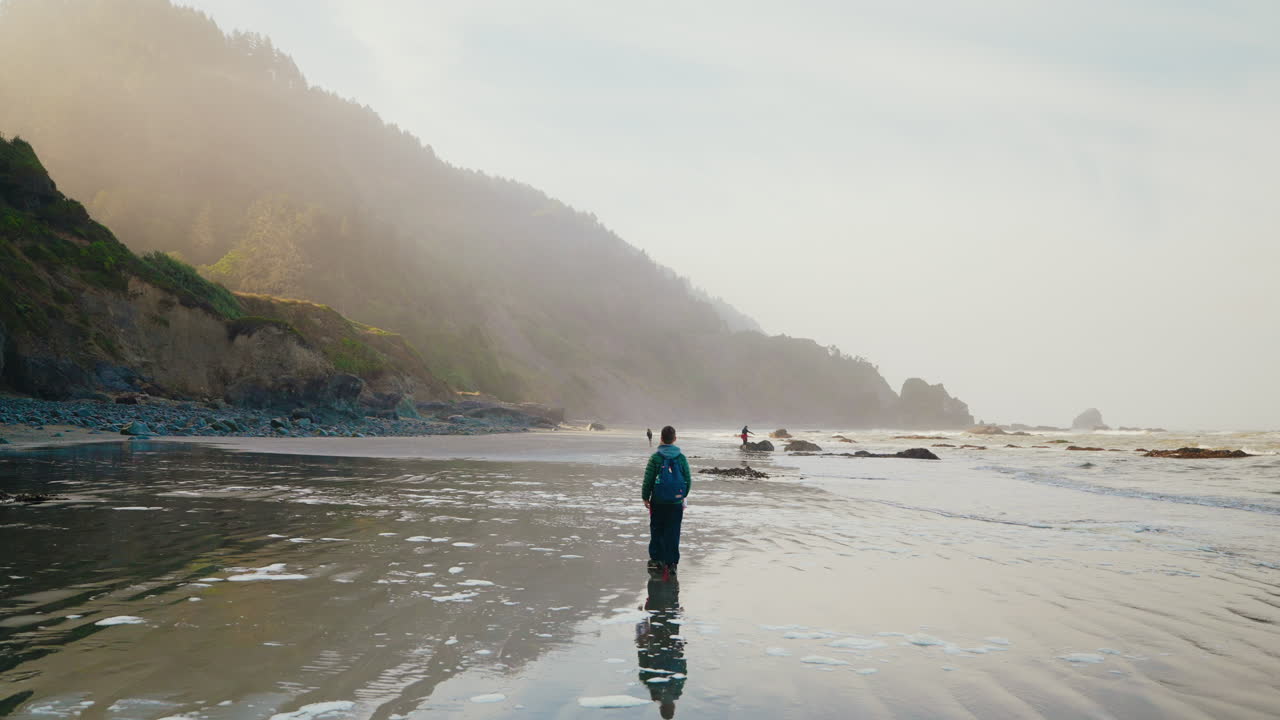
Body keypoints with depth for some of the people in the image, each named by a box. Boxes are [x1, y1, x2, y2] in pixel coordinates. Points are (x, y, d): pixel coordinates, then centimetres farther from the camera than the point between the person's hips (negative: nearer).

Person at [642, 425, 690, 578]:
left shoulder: (655, 457, -9)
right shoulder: (681, 457, -3)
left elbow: (648, 480, -8)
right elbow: (688, 480, 2)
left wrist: (645, 497, 5)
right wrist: (683, 495, 17)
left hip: (658, 502, -1)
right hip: (676, 502, 1)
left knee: (657, 531, 13)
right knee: (673, 534, 7)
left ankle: (656, 559, 16)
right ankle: (671, 563, 8)